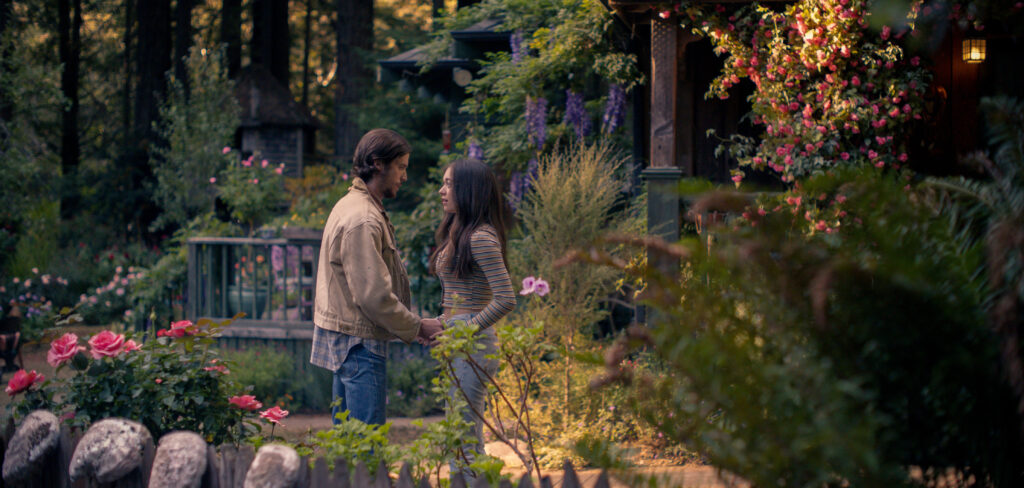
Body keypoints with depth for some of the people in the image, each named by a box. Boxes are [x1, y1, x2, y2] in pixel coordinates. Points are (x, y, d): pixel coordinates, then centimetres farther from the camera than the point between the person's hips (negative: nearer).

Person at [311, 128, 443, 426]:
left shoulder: (349, 206, 16)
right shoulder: (362, 220, -18)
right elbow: (373, 294, -22)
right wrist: (417, 327, -12)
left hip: (342, 334, 11)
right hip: (359, 342, -11)